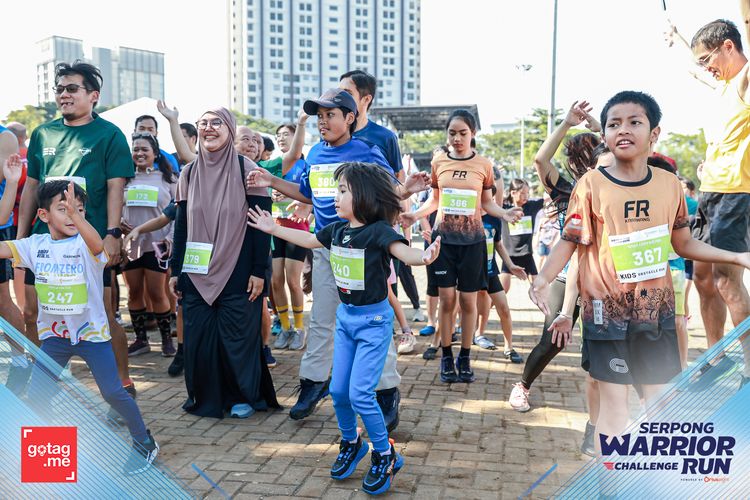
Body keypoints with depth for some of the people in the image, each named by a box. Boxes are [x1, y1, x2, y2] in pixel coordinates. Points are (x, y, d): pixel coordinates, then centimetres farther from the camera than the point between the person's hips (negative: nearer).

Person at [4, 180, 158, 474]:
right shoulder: (36, 245, -2)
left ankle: (145, 444, 13)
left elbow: (97, 245, -40)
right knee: (36, 397, 6)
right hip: (54, 334, 4)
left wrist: (76, 215, -57)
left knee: (113, 392, -5)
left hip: (91, 332, -4)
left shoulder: (84, 245, -17)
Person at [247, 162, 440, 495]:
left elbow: (403, 251, -37)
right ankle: (351, 443, 36)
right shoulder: (337, 229, 0)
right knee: (338, 391, 11)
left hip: (374, 320, -7)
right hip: (345, 316, 7)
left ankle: (386, 455, 13)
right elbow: (308, 240, 18)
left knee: (360, 393, -8)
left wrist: (422, 257, -59)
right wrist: (273, 228, 25)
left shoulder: (378, 230, -20)